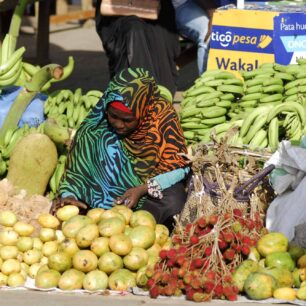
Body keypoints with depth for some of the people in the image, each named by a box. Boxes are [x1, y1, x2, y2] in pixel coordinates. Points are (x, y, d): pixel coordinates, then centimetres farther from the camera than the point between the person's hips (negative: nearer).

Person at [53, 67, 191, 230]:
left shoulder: (162, 115, -17)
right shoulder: (96, 126, -14)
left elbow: (179, 166, -14)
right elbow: (79, 167, -4)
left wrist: (142, 189, -26)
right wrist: (69, 195, -23)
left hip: (158, 187, -1)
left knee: (172, 203, -32)